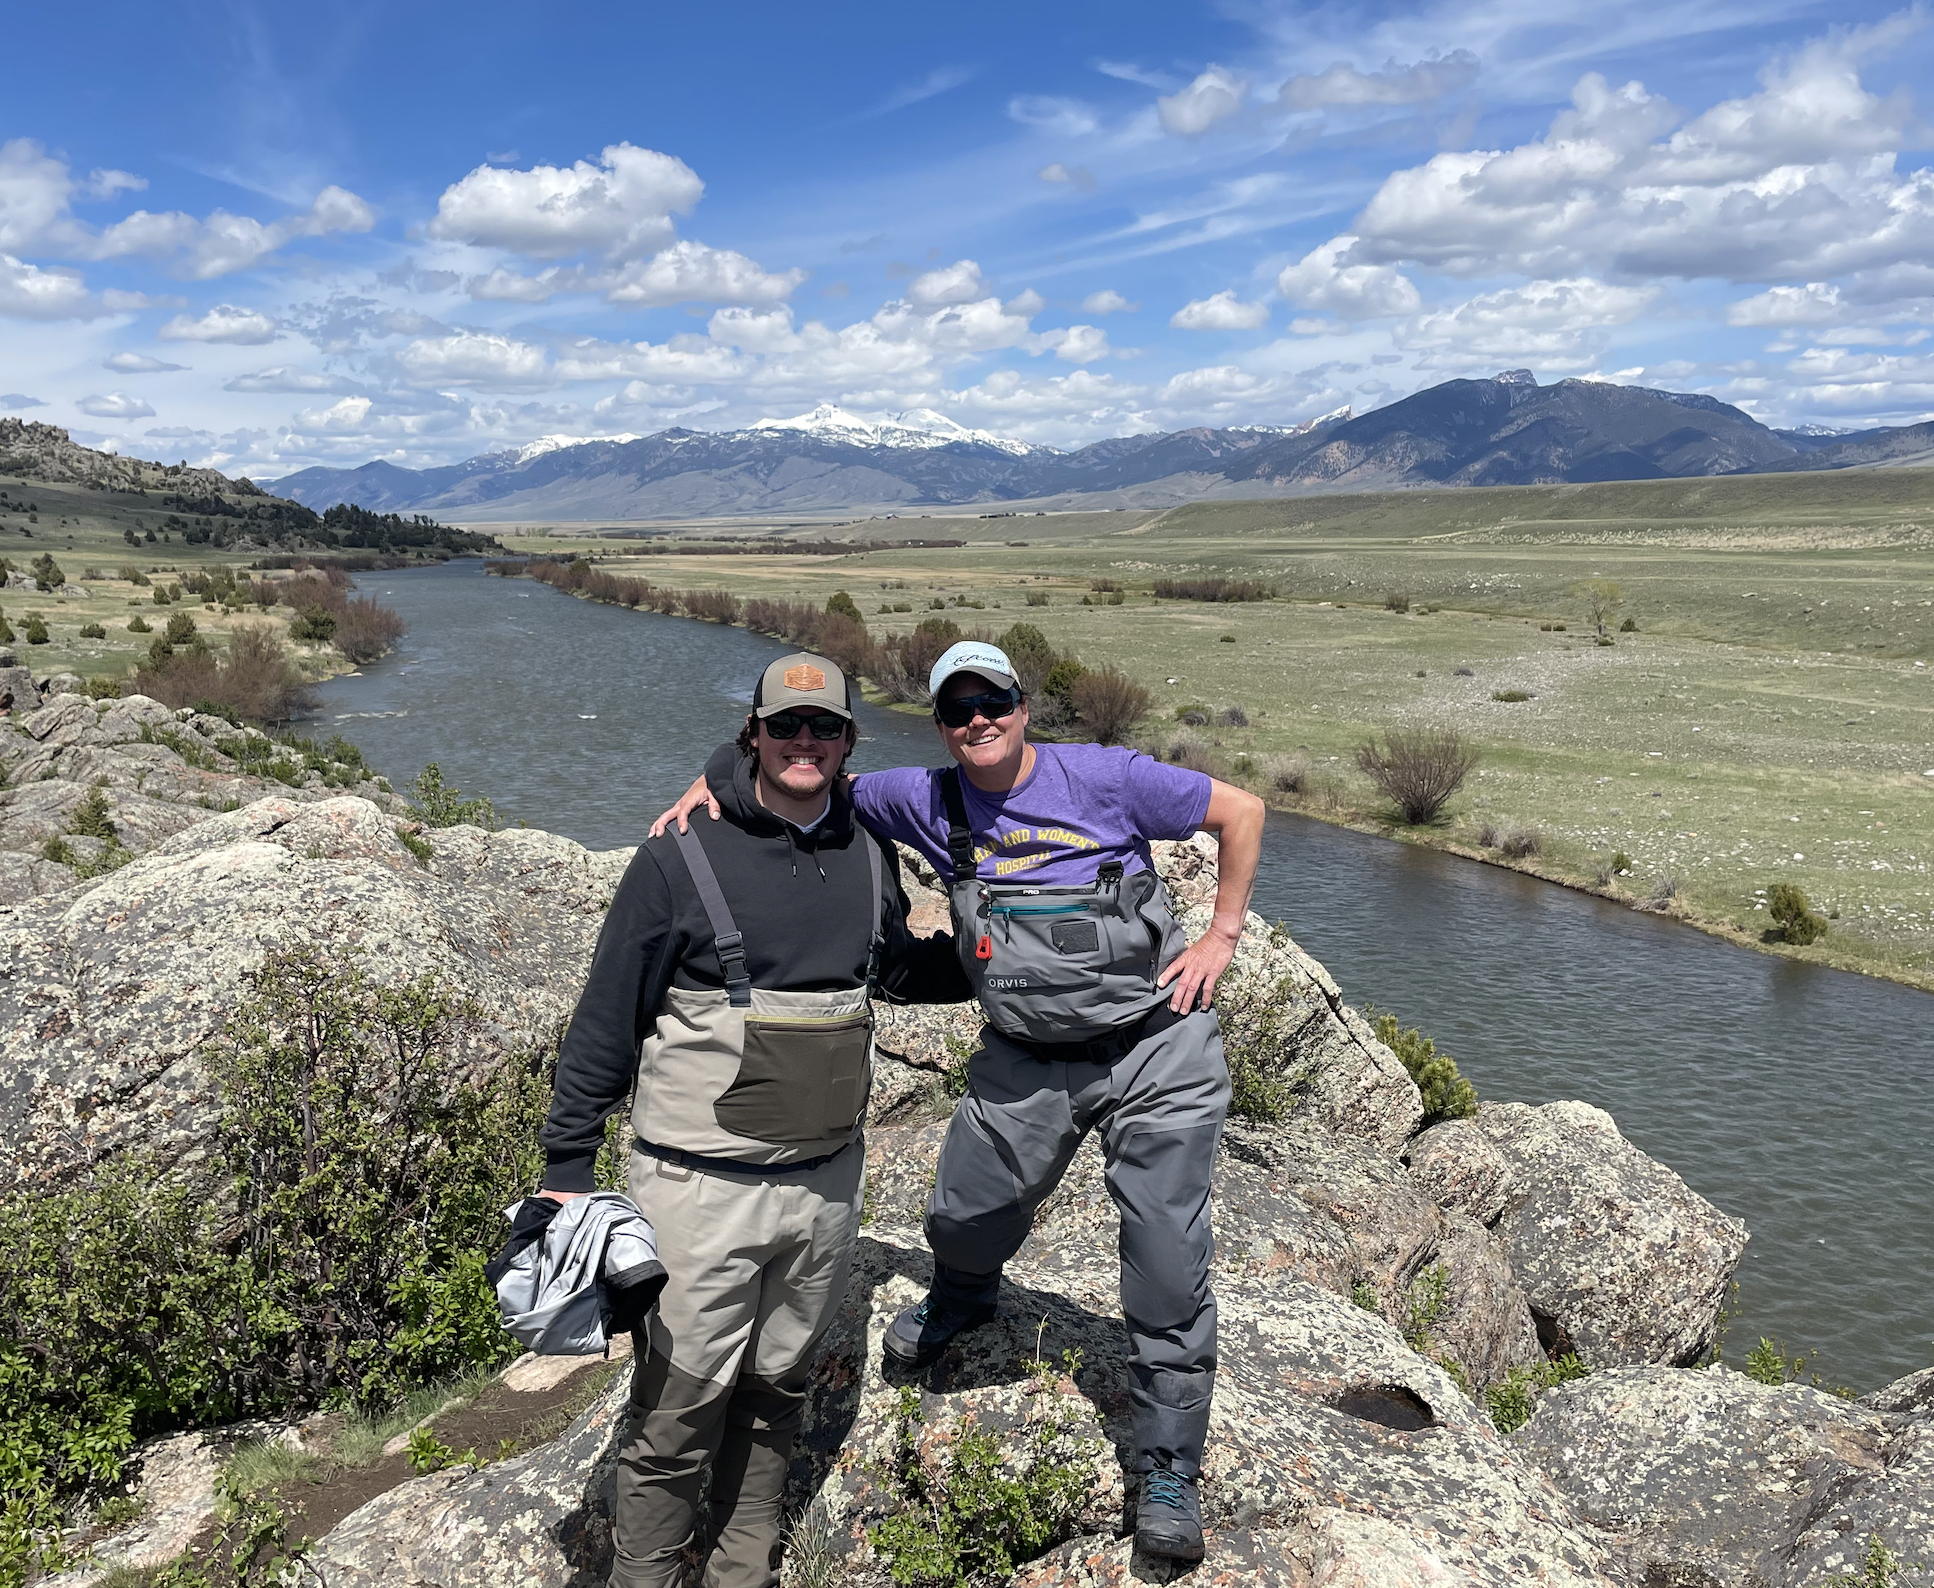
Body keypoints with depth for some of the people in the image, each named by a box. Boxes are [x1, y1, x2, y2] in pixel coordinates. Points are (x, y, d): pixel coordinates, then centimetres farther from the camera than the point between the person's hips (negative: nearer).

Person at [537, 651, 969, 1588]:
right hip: (702, 1189, -5)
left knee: (778, 1391, 20)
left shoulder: (868, 855, 3)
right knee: (679, 1413, 4)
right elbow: (607, 1018, -6)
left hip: (826, 1182, 5)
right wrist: (567, 1166, -5)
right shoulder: (683, 857, -12)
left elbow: (898, 968, 23)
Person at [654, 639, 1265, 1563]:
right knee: (964, 1217, 13)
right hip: (1027, 1059, 3)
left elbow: (1241, 812, 0)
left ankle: (1168, 1470, 19)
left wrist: (1221, 938, -5)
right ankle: (962, 1300, 53)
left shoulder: (1104, 778, -10)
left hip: (1156, 1046, -3)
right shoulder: (928, 801, -3)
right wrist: (711, 781, -12)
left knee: (1168, 1263, -1)